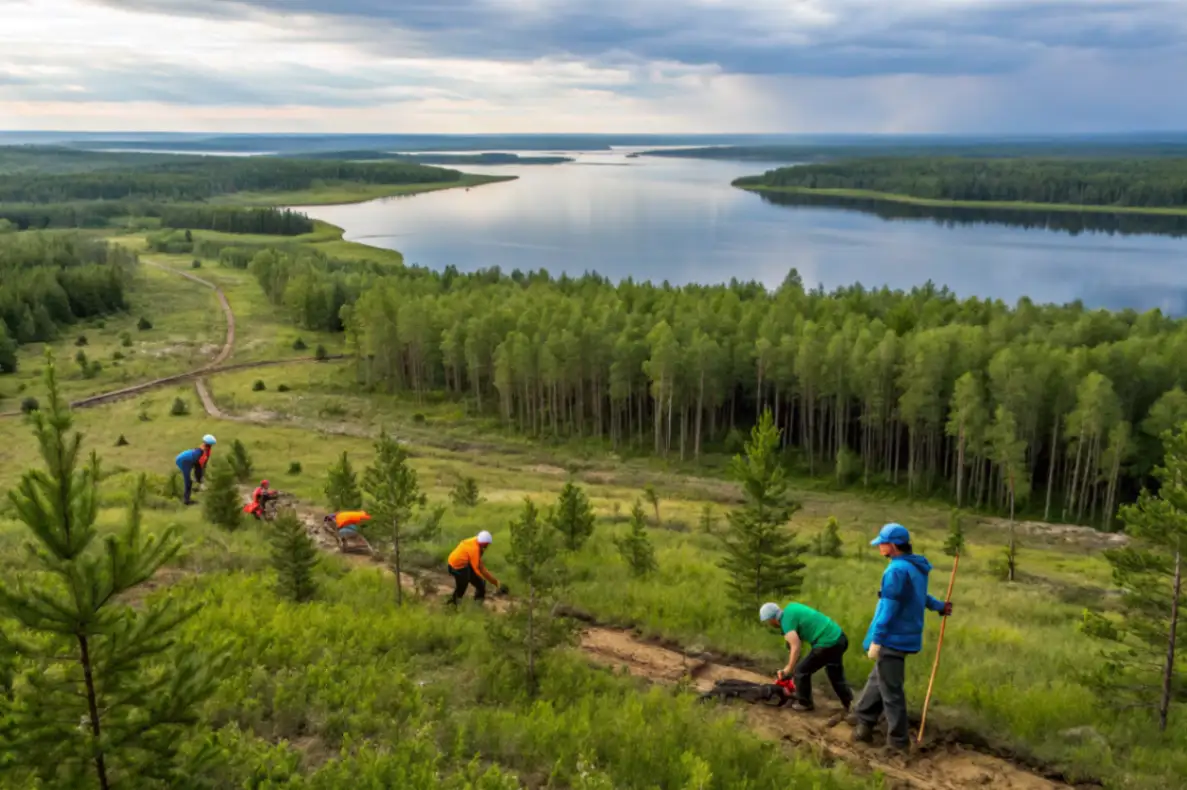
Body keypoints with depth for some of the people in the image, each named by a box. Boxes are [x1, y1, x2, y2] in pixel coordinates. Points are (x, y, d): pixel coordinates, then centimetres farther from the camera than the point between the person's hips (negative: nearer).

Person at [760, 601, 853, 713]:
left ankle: (804, 703, 21)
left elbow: (796, 647, -22)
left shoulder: (786, 621, -15)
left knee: (801, 670, 5)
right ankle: (850, 703, 35)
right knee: (835, 674, 27)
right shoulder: (790, 608, 12)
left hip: (827, 644, -10)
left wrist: (788, 669, -12)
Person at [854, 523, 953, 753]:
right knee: (877, 680, 20)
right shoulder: (917, 567, 9)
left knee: (890, 690, 1)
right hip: (904, 636, 10)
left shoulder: (897, 570, -21)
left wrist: (876, 640, -18)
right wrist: (939, 606, 47)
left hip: (893, 639, -10)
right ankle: (864, 725, 29)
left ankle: (899, 740, 11)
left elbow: (889, 608, -22)